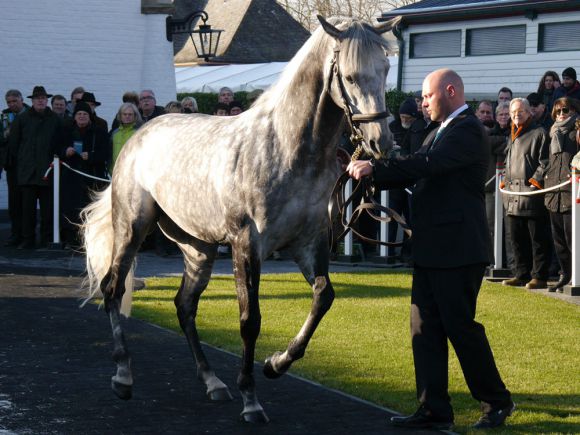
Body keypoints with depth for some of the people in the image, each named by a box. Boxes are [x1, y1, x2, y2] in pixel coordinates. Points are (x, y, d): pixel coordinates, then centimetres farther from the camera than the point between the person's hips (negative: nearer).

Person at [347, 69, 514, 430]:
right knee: (426, 329, 8)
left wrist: (374, 168, -24)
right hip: (432, 250, 10)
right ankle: (435, 410, 11)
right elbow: (417, 171, 14)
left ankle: (497, 401, 13)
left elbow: (425, 164, -25)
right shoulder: (443, 132, 18)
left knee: (460, 326, -2)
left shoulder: (468, 130, -14)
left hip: (457, 249, -10)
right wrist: (371, 173, 0)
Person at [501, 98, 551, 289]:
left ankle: (540, 276, -2)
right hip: (513, 196, 8)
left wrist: (536, 181, -15)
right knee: (516, 238, 10)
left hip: (532, 194, -8)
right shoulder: (511, 136, 22)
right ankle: (522, 274, 16)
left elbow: (544, 162, -8)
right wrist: (505, 181, 18)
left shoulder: (539, 133, -2)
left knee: (538, 238, -4)